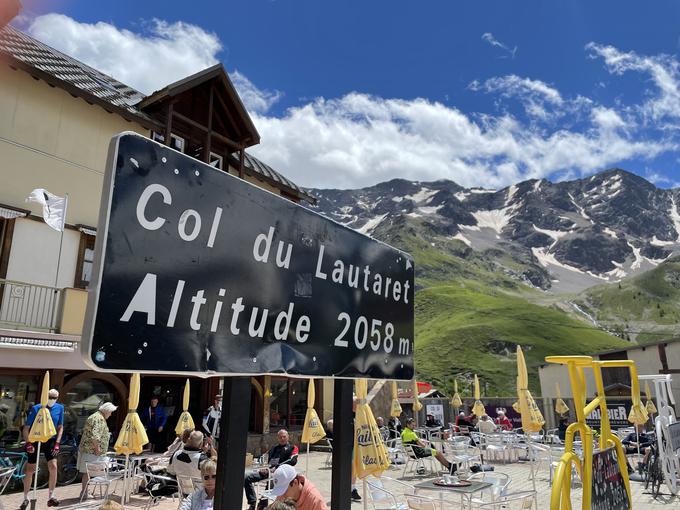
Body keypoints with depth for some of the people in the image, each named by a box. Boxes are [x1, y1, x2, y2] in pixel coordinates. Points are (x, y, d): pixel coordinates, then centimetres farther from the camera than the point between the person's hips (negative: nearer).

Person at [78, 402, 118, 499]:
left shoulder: (94, 416, 18)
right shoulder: (100, 419, -16)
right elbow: (95, 435, -27)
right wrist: (97, 448, -19)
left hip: (87, 449, 10)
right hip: (91, 451, -10)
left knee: (87, 472, 13)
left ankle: (84, 492, 18)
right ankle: (84, 493, 2)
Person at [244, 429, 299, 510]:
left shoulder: (292, 448, 15)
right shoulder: (273, 448, 32)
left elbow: (292, 461, -3)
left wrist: (277, 467, -14)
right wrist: (264, 467, -2)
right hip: (267, 470, 6)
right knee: (247, 477, -14)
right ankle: (252, 503, -9)